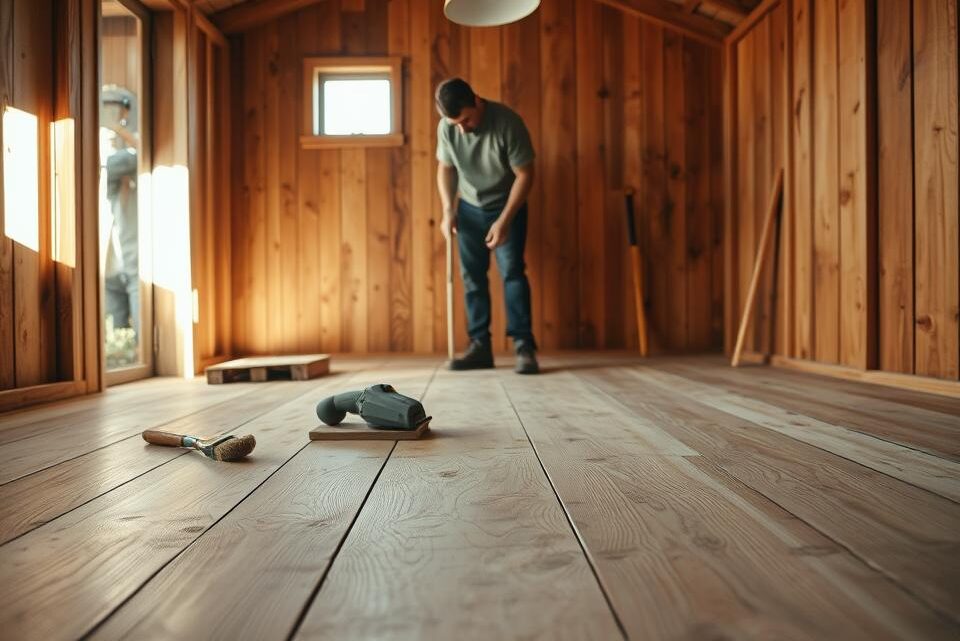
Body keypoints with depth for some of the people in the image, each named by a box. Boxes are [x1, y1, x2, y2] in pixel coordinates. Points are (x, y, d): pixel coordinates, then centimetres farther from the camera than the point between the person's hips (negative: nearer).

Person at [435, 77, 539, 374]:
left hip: (507, 205, -4)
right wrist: (448, 211, -10)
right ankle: (480, 346, 7)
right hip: (469, 208, 4)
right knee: (472, 276, 1)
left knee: (512, 271, -13)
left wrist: (504, 220, -25)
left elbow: (525, 174, -21)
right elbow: (445, 168, 2)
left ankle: (524, 346, -10)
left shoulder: (507, 122, -27)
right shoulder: (446, 127, -15)